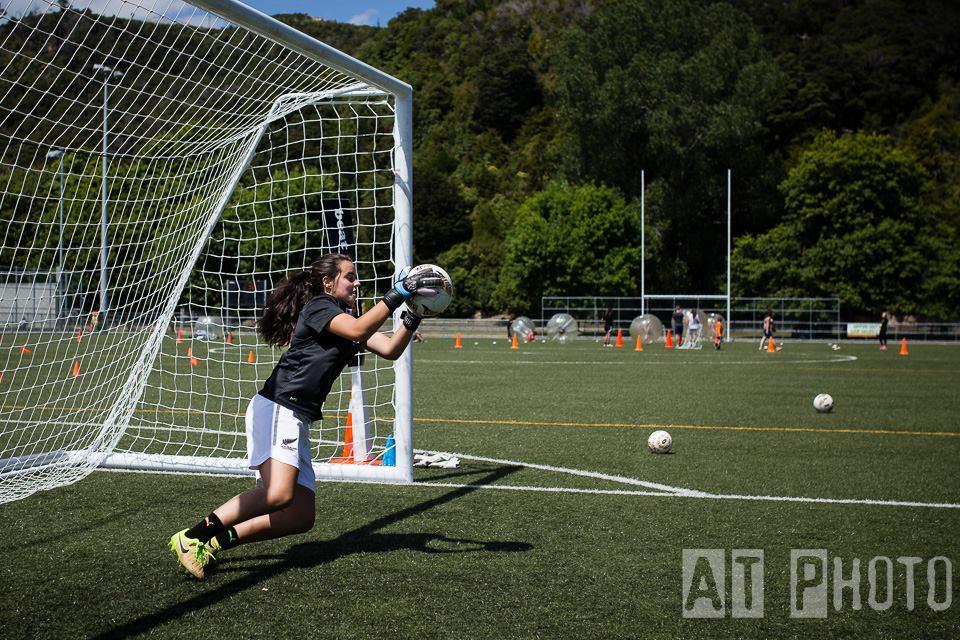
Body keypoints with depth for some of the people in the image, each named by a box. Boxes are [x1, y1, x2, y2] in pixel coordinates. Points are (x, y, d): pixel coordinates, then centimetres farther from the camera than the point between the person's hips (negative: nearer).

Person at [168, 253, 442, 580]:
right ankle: (191, 537, -18)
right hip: (276, 408, -9)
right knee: (279, 494, -28)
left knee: (301, 518, 3)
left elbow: (390, 349, 14)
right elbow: (358, 331, -21)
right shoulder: (319, 306, -3)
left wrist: (413, 316, 0)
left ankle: (215, 541, 6)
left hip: (298, 423, 9)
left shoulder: (345, 317, 23)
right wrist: (398, 294, -21)